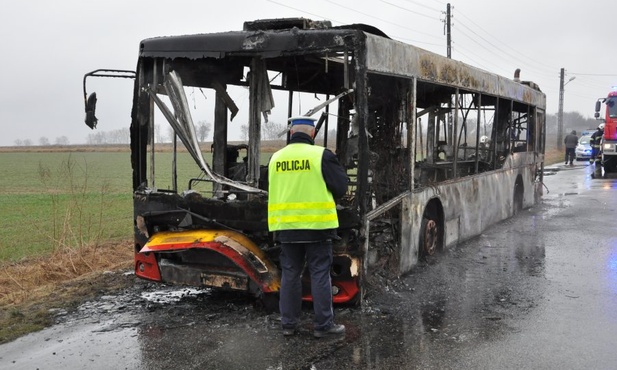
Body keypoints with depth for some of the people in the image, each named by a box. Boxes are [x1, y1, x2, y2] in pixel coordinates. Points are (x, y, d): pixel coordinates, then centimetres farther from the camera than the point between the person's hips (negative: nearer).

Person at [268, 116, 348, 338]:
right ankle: (323, 324, 9)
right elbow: (341, 188, -5)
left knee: (290, 274, 12)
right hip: (317, 226, -4)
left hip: (286, 226, 4)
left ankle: (288, 323, 18)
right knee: (320, 275, 4)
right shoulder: (322, 155, -9)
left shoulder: (275, 158, 5)